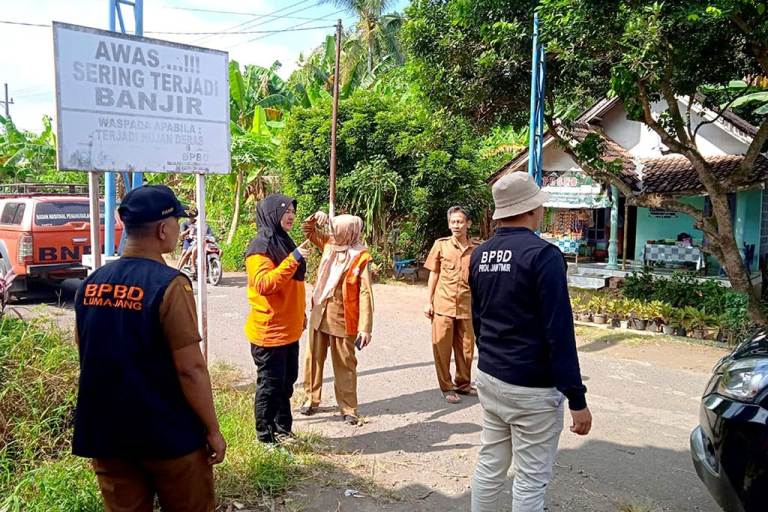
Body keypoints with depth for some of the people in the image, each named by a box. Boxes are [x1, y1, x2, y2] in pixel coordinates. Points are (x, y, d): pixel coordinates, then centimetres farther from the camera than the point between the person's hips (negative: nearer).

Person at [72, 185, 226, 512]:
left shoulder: (90, 285, 1)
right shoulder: (169, 285, -19)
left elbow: (89, 357, 11)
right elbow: (190, 369, -20)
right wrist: (212, 430, -10)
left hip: (105, 434, 6)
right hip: (167, 435, -5)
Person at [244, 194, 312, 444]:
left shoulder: (285, 242, 13)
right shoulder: (260, 246, -15)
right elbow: (263, 283, -28)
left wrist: (300, 314, 23)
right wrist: (293, 259, -30)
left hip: (289, 329, 9)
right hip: (269, 330, -9)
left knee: (287, 382, 17)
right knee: (270, 384, 2)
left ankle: (282, 429, 30)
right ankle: (266, 436, 16)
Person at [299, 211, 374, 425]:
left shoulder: (360, 257, -15)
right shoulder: (329, 243, 2)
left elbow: (365, 294, -17)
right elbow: (307, 230, 16)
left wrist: (365, 327, -21)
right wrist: (316, 218, -8)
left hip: (342, 318, -6)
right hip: (319, 313, 6)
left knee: (344, 364, 6)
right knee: (314, 358, 15)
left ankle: (348, 409, 18)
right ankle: (312, 399, 31)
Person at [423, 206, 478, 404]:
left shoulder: (476, 249, 2)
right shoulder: (441, 245, -1)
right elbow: (434, 274, 3)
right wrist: (429, 302, 0)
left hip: (467, 306, 2)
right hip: (443, 305, -2)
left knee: (466, 348, 11)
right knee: (442, 347, 4)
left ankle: (463, 383, 30)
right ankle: (446, 387, 17)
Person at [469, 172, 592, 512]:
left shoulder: (480, 254, 6)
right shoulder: (543, 255, -17)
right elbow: (559, 333, -19)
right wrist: (577, 399, -14)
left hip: (488, 377, 7)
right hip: (532, 388, -7)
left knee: (489, 467, 17)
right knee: (531, 481, 6)